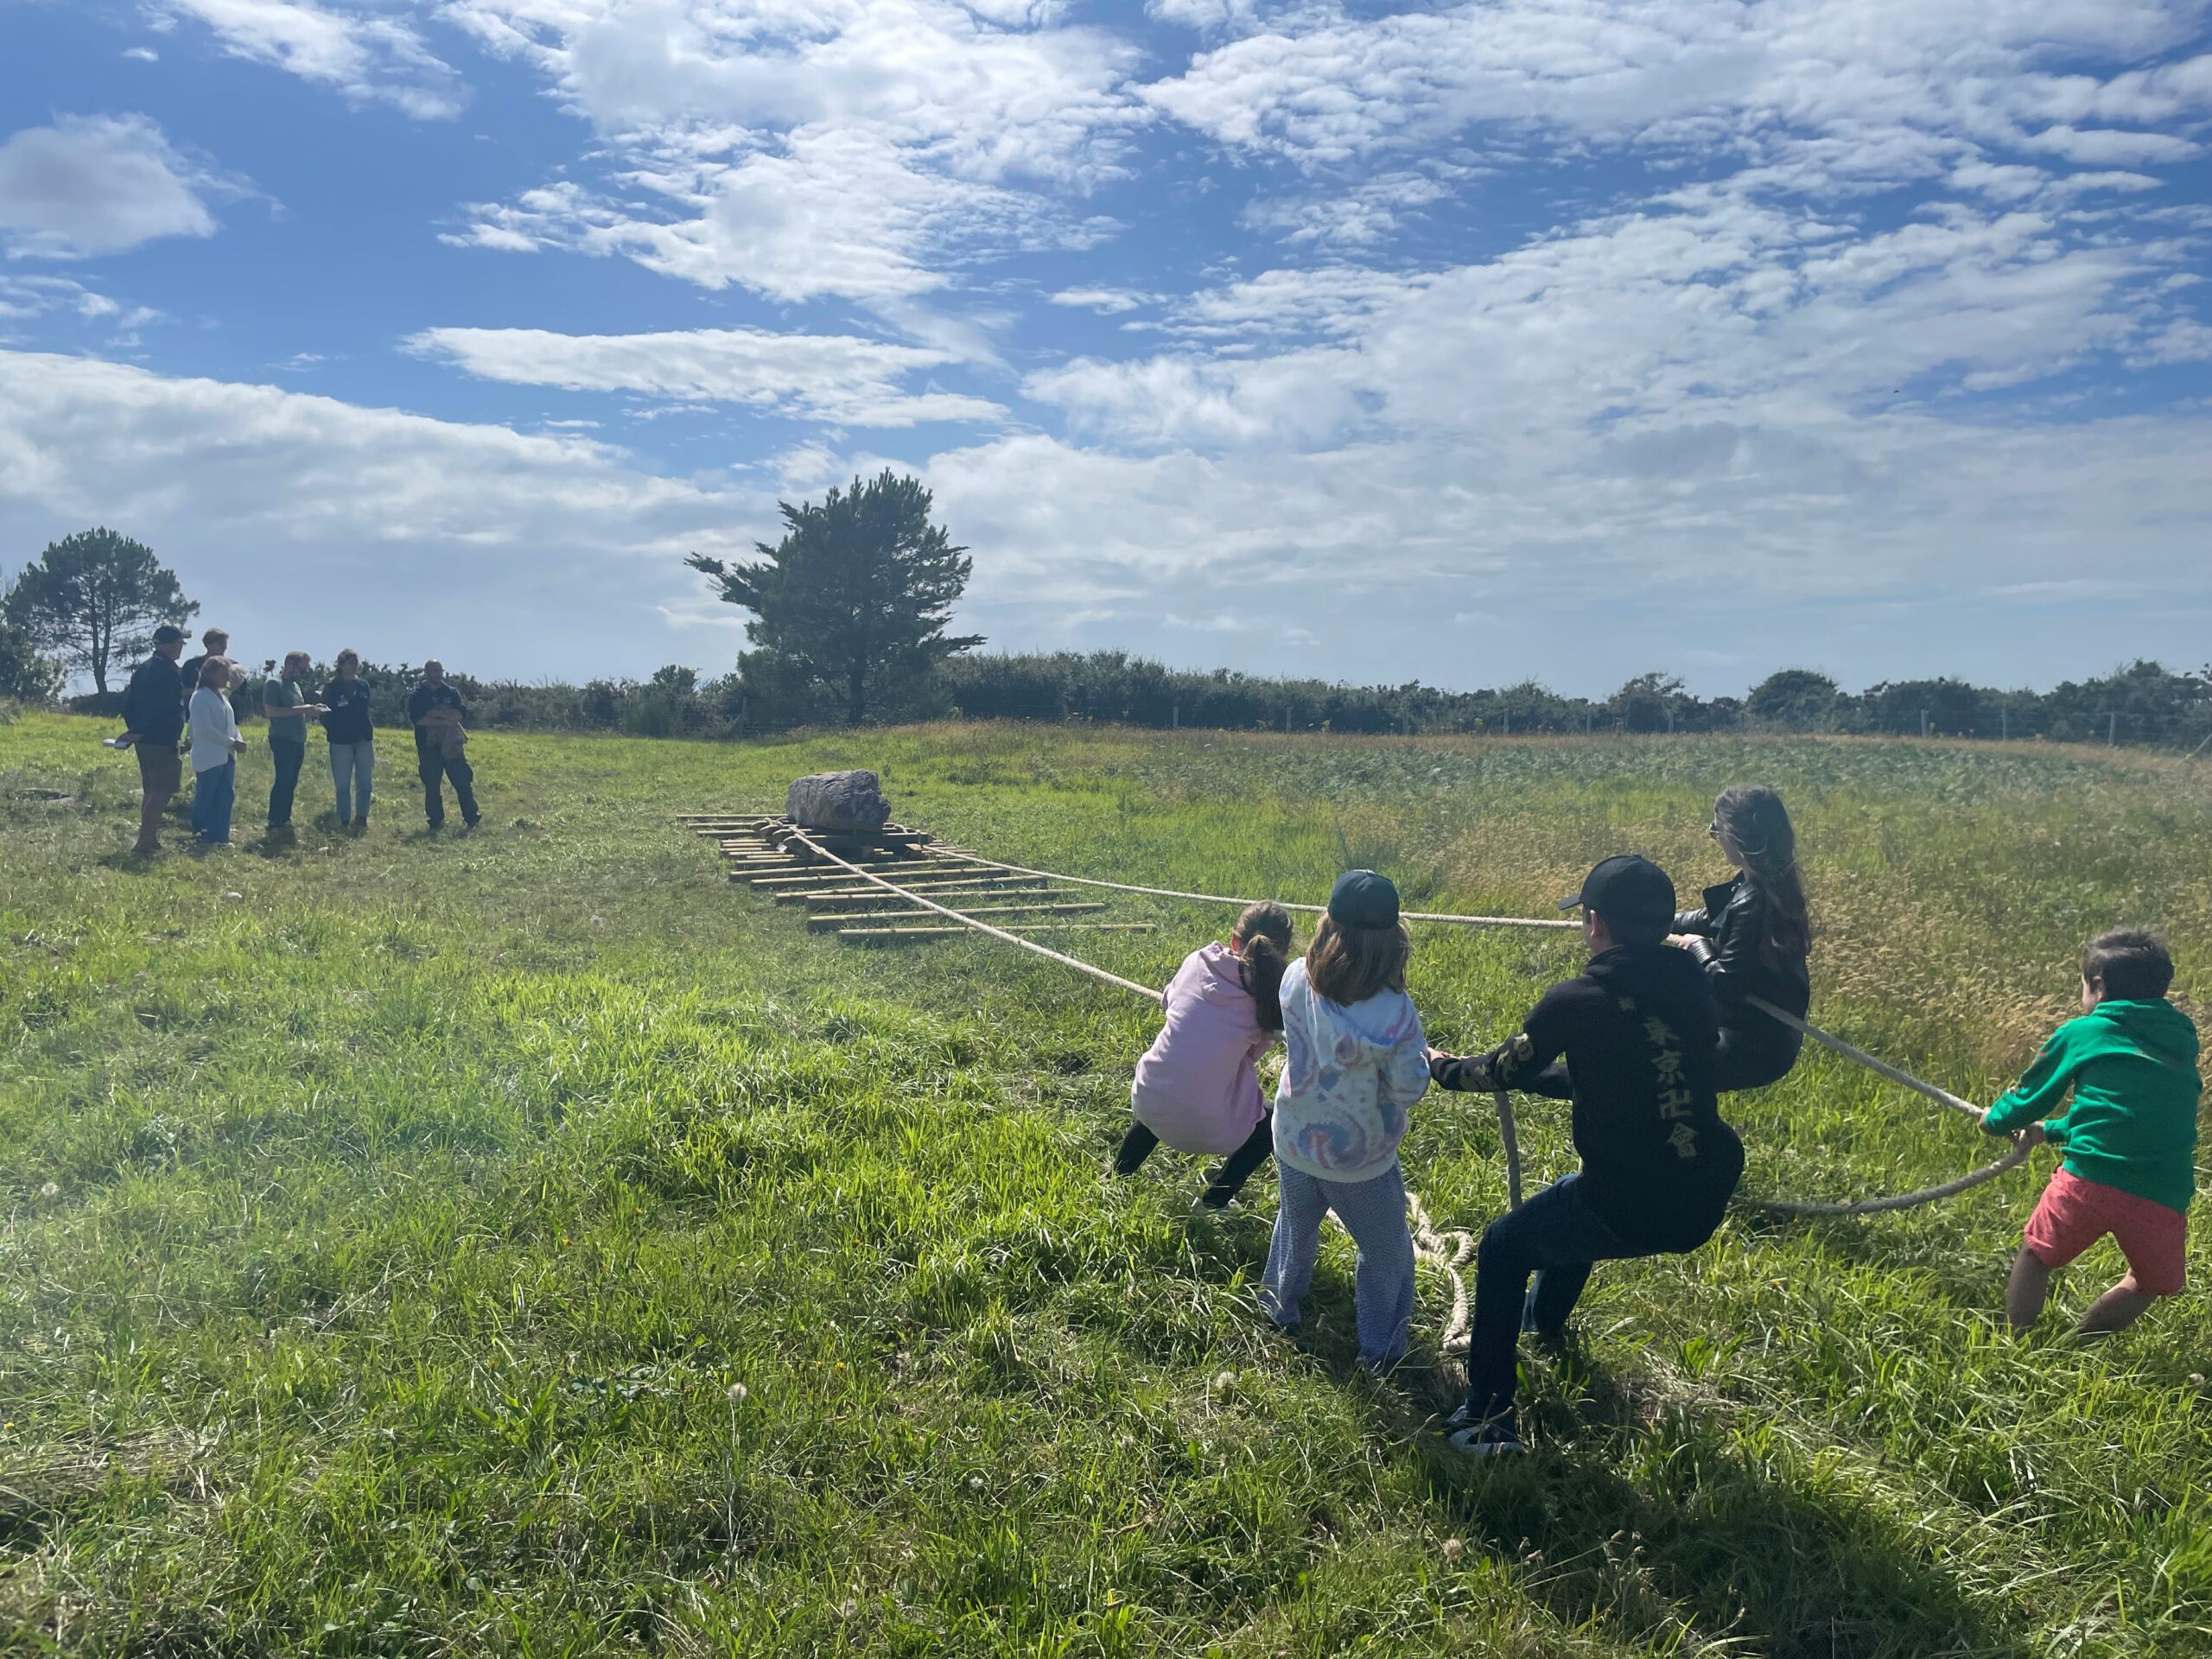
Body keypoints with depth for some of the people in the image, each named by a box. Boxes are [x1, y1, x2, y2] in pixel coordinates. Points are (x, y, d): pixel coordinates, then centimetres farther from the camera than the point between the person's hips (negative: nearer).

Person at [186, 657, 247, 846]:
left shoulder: (222, 697, 17)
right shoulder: (201, 697, -10)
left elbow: (231, 723, 20)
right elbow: (205, 729, -18)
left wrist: (238, 741, 0)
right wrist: (232, 743, -18)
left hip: (227, 757, 8)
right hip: (209, 758, -8)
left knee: (225, 798, 5)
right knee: (205, 798, -1)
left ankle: (219, 837, 8)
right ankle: (199, 835, 10)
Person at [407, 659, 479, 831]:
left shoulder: (452, 693, 11)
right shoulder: (417, 695, 5)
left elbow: (462, 714, -3)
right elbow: (416, 719, -10)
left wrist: (438, 712, -15)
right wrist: (445, 721, -15)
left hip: (451, 745, 1)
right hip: (428, 746, -1)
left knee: (463, 783, -3)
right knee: (431, 787, 2)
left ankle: (472, 819, 2)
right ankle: (436, 822, 10)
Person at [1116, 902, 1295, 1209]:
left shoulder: (1198, 961, -3)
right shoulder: (1272, 996, -10)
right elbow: (1253, 1052, 3)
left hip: (1147, 1105, 4)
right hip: (1209, 1129, -4)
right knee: (1273, 1120, 26)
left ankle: (1119, 1177, 44)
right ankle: (1214, 1202, 19)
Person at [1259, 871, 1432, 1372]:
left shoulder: (1297, 979, -21)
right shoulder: (1394, 1013, -30)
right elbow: (1409, 1089, -20)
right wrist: (1420, 1053, -2)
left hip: (1294, 1142, 4)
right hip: (1360, 1161, -4)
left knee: (1296, 1223, 33)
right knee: (1386, 1251, 22)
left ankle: (1281, 1302, 56)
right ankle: (1380, 1348, 38)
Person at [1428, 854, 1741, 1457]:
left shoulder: (1578, 999, -15)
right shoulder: (1693, 986, 3)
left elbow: (1505, 1071, 2)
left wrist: (1442, 1068, 22)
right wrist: (1539, 1077, 29)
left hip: (1631, 1210, -7)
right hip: (1703, 1204, 7)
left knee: (1503, 1247, 17)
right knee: (1574, 1201, 36)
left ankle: (1488, 1422, 18)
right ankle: (1544, 1318, 60)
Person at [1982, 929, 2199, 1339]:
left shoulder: (2081, 1033, 7)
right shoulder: (2180, 1045, 20)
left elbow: (2030, 1098, 18)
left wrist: (1996, 1119, 41)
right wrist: (2052, 1131, 44)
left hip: (2089, 1180, -3)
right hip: (2163, 1198, 3)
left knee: (2037, 1254, 20)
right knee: (2150, 1284, 28)